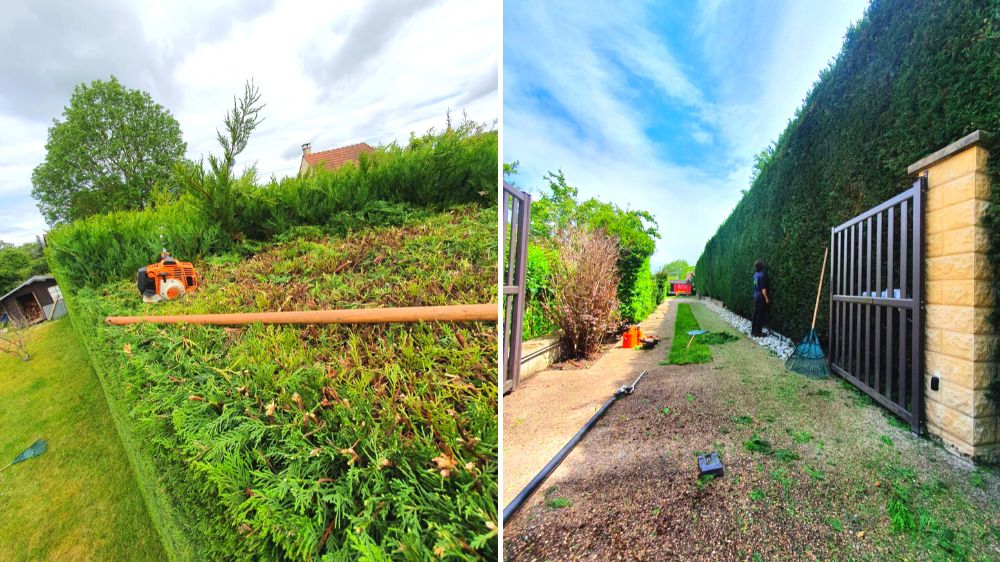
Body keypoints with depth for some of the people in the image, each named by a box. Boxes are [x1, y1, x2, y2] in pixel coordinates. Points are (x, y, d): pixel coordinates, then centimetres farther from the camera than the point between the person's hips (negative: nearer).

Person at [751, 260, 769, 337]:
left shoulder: (755, 274, 7)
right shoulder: (762, 275, -17)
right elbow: (763, 288, -18)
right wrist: (766, 298, -15)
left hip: (756, 296, 8)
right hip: (761, 297, -8)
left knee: (755, 314, 13)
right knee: (761, 315, -2)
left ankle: (753, 331, 19)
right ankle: (758, 332, 2)